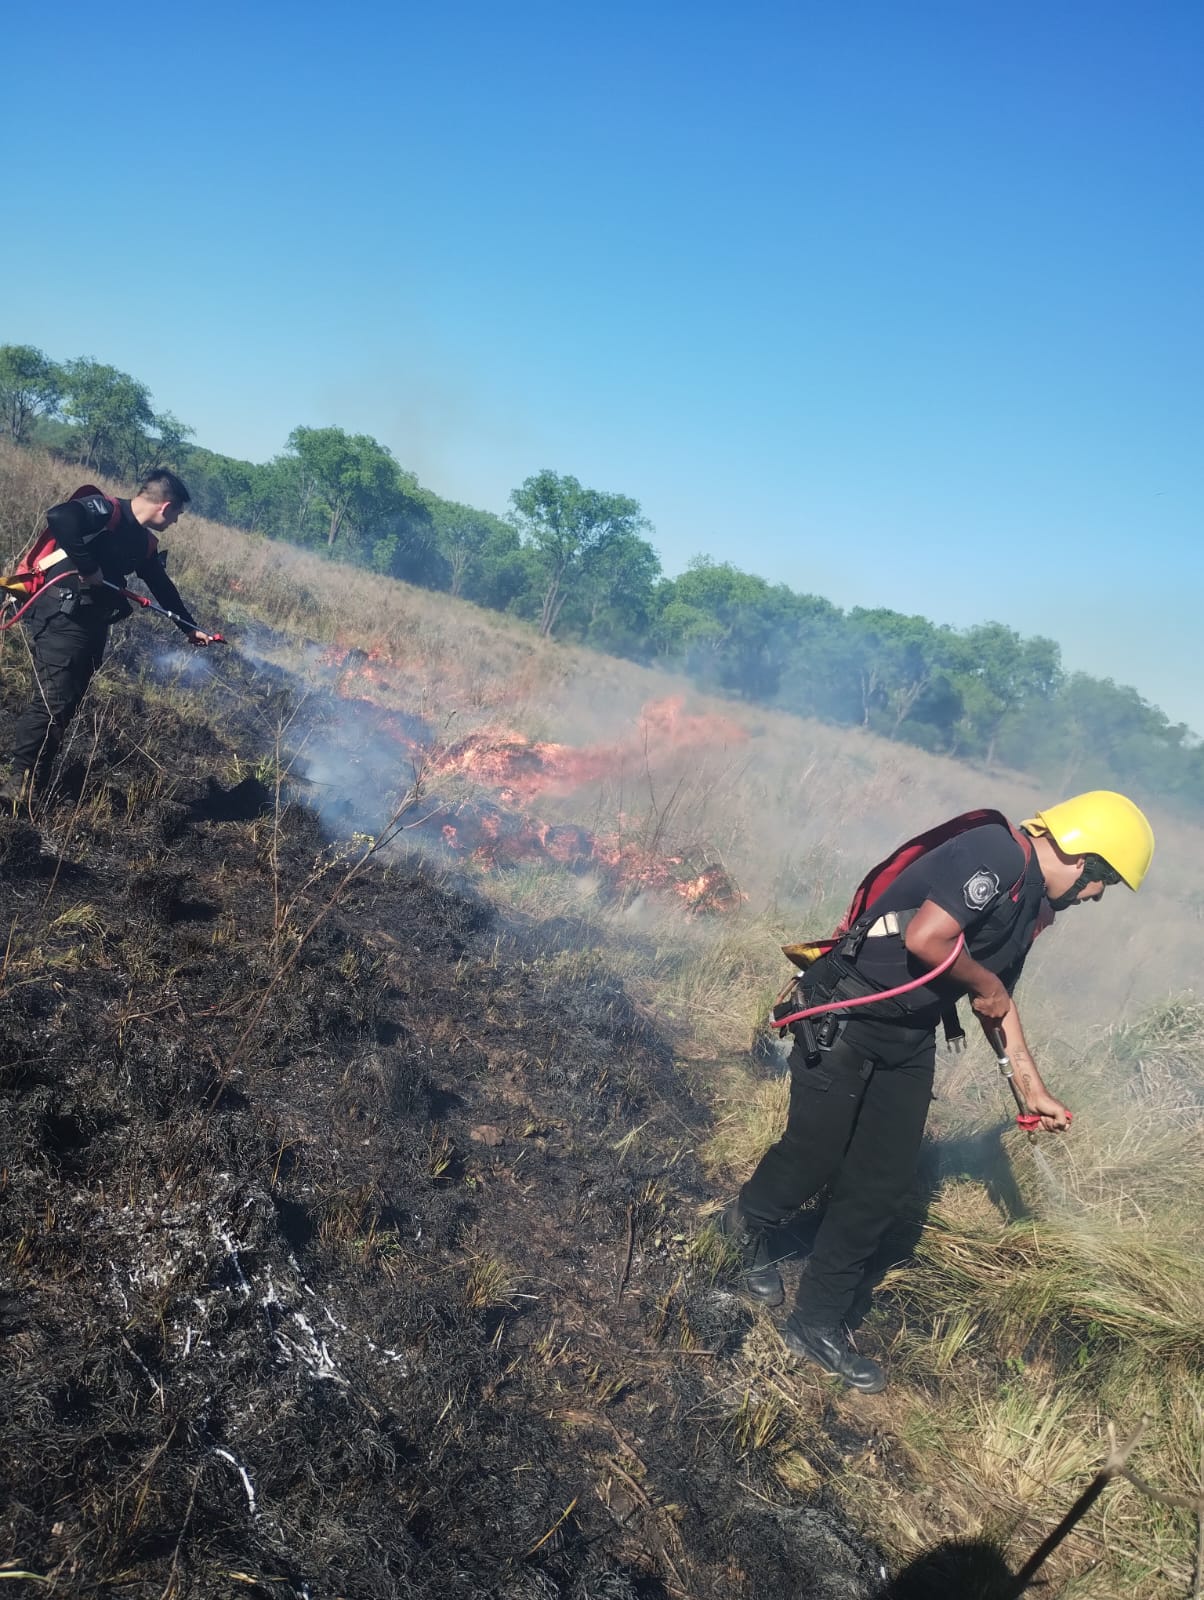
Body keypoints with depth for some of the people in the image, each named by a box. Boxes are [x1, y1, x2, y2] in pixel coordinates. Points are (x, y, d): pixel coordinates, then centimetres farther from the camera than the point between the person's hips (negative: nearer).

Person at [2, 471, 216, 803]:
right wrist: (87, 565, -24)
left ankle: (35, 784, 14)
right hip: (61, 619, -9)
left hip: (93, 625, 9)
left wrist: (190, 628, 31)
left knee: (66, 704, 8)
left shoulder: (144, 543, 16)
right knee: (52, 700, -12)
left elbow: (162, 587, 27)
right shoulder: (106, 511, -12)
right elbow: (59, 517, -30)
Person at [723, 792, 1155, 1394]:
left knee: (880, 1186, 8)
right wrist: (984, 982, -13)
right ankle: (749, 1221, 36)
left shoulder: (1034, 903, 12)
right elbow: (925, 939, -31)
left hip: (910, 1042, 9)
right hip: (844, 1020, -9)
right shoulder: (997, 853, -19)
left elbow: (999, 997, 21)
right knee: (815, 1156, 3)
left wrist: (1034, 1089, 21)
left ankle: (817, 1324, 21)